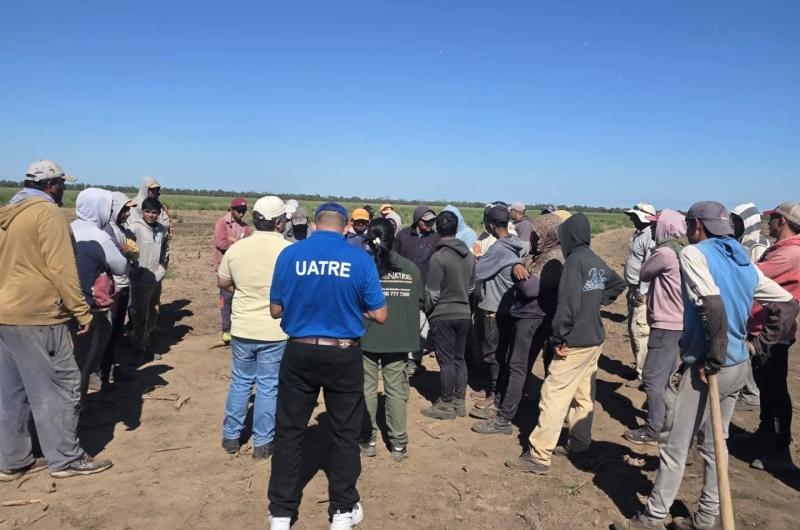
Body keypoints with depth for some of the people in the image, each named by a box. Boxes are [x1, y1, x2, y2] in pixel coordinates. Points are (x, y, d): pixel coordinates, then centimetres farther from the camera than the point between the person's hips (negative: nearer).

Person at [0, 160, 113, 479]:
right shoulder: (47, 212, -12)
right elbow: (61, 269, -18)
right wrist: (82, 311, -14)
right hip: (36, 315, -9)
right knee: (60, 386, 1)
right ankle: (65, 459, 9)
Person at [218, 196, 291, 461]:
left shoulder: (236, 248, -4)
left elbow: (223, 283, 9)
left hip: (242, 328, 3)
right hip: (276, 330, -3)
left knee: (240, 382, 18)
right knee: (268, 387, 8)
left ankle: (231, 436, 28)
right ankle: (262, 443, 18)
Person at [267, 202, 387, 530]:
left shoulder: (290, 254, -6)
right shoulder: (360, 259, -8)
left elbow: (276, 310, 2)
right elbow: (379, 315, -4)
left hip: (299, 353, 1)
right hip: (344, 356, -1)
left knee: (289, 432, 14)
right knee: (346, 433, 14)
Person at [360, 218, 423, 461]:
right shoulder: (410, 268, -5)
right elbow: (420, 300, 0)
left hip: (366, 336, -1)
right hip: (399, 337, 2)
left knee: (367, 388, 11)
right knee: (396, 390, 10)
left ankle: (368, 440, 20)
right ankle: (398, 443, 17)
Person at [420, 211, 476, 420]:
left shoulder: (439, 257, -17)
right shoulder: (470, 256, 3)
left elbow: (432, 293, -13)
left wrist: (427, 311, 3)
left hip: (443, 315, -6)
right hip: (463, 313, 6)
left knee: (446, 360, 1)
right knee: (459, 358, 14)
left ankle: (446, 405, 10)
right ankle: (459, 401, 21)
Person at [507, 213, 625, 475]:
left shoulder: (575, 260, -17)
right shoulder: (597, 262, 10)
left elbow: (568, 302, -23)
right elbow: (618, 284, 28)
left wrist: (559, 337, -17)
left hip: (576, 342, -9)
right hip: (595, 339, 9)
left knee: (554, 396, -6)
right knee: (583, 396, 17)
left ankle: (538, 456, -4)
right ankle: (579, 446, 27)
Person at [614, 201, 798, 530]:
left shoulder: (694, 254, -12)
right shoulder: (744, 262, 10)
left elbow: (713, 306, -27)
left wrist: (713, 360, -19)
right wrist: (758, 346, 10)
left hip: (707, 368, -8)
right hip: (739, 367, 8)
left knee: (674, 446, 3)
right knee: (714, 444, 18)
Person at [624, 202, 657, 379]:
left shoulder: (650, 236, -18)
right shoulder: (638, 234, 14)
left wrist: (641, 291, -23)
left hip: (643, 292, -10)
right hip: (634, 289, 10)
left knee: (640, 331, -7)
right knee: (632, 329, 17)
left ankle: (644, 372, 1)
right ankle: (638, 365, 29)